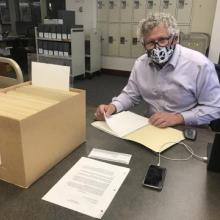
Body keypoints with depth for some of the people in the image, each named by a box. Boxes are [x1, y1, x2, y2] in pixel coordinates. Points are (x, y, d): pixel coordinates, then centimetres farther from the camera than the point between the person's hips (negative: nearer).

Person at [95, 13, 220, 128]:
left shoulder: (200, 65, -15)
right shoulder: (140, 63, 1)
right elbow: (131, 95, 8)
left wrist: (178, 117, -24)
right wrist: (113, 107, -12)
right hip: (151, 128, 3)